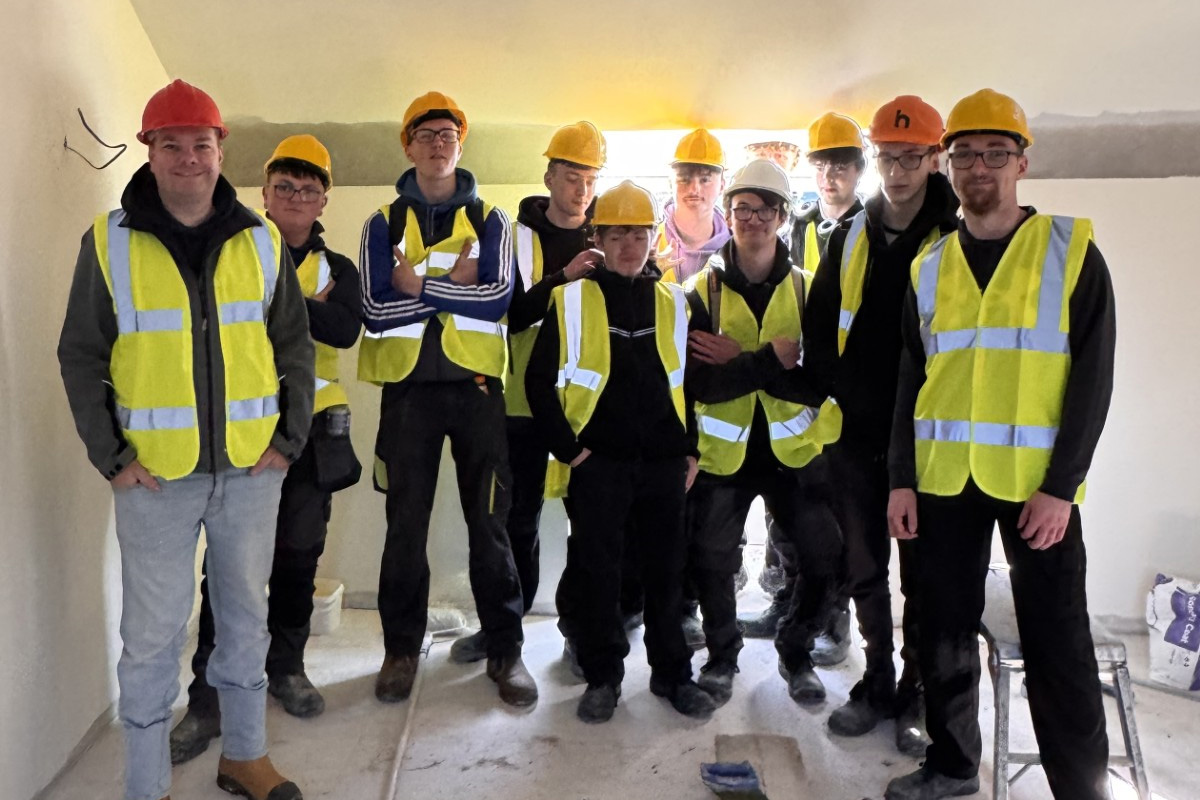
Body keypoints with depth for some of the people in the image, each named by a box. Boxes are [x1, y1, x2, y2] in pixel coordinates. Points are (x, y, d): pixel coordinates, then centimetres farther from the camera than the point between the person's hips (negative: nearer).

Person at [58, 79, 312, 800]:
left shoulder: (262, 242, 4)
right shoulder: (109, 242, -1)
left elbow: (297, 347, 8)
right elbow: (81, 357, 2)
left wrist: (291, 438, 0)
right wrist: (110, 457, -5)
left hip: (251, 468, 2)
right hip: (155, 472, -2)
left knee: (247, 613, 15)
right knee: (153, 632, 5)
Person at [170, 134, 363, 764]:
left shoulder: (337, 270, 10)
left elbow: (346, 330, -10)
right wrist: (309, 308, -19)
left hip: (312, 428, 3)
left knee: (298, 556, 12)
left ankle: (286, 667, 28)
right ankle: (209, 694, 7)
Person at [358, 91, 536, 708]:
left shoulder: (490, 221, 7)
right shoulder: (383, 224, 8)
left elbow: (498, 298, -11)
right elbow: (375, 309, -7)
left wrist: (417, 283, -12)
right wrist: (454, 287, -11)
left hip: (476, 384, 0)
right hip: (407, 385, 1)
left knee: (489, 524, 4)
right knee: (405, 525, 7)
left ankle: (505, 650, 17)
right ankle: (402, 649, 23)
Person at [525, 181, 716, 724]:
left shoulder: (675, 303, 10)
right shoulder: (571, 301, 0)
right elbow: (539, 380, -2)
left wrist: (692, 449, 9)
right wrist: (566, 446, -6)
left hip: (664, 461, 3)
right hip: (597, 462, -2)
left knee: (667, 571, 10)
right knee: (598, 572, 5)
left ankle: (672, 672, 27)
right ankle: (602, 676, 22)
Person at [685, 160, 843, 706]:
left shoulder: (808, 290, -1)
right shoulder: (701, 291, -4)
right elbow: (696, 382, -17)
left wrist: (740, 362, -21)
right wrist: (769, 361, -26)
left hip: (792, 449, 1)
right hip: (722, 451, -1)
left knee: (828, 558, -1)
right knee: (710, 563, 6)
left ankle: (796, 653, 26)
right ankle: (721, 655, 33)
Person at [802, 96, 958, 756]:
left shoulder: (954, 239, -3)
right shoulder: (849, 237, 8)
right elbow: (818, 331, 9)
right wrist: (846, 396, -1)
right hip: (856, 435, 4)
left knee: (923, 573, 7)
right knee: (863, 568, 11)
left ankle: (916, 695, 22)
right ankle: (877, 684, 27)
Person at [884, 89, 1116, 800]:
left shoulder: (1072, 251, 0)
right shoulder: (930, 267, 10)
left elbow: (1093, 377, -5)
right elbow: (910, 381, 10)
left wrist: (1061, 486, -12)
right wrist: (902, 479, 2)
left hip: (1038, 481, -3)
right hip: (943, 479, 4)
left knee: (1057, 642, 2)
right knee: (947, 628, 11)